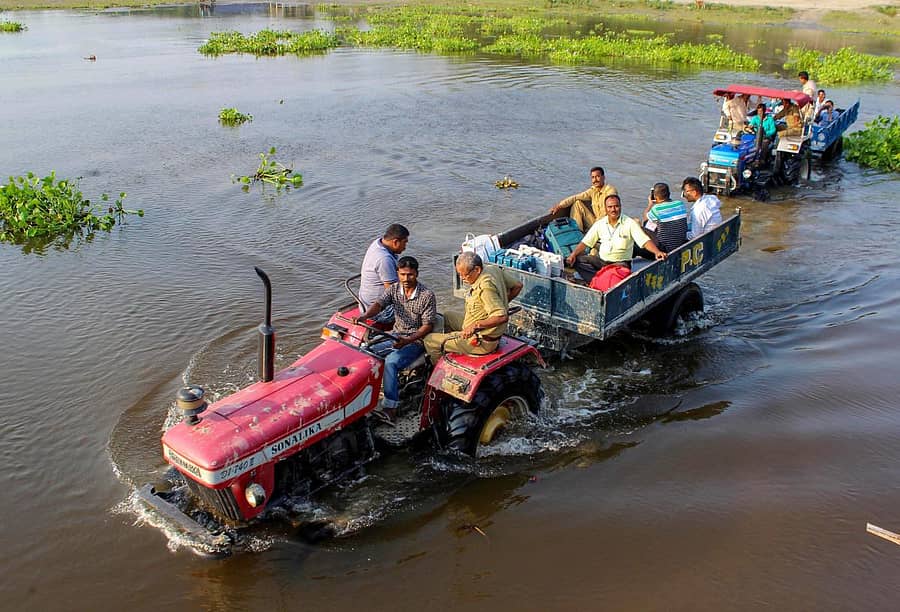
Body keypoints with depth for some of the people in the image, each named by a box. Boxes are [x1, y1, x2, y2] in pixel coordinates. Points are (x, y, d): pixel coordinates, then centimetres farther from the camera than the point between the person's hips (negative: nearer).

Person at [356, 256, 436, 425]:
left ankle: (390, 409, -33)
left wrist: (407, 340, -27)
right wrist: (365, 315, -35)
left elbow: (428, 326, -13)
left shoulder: (427, 295, -12)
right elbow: (379, 304, -12)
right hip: (395, 335, 6)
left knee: (390, 362, -30)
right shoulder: (394, 289, 3)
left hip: (416, 340, -6)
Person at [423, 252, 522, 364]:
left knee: (430, 340, 0)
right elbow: (517, 285, 10)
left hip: (482, 341, -10)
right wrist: (502, 303, 15)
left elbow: (502, 317, -35)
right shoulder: (494, 269, -3)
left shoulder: (485, 287, -30)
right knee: (447, 317, 28)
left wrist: (476, 325, -29)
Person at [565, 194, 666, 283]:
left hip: (620, 262, -5)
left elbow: (645, 241, -13)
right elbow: (585, 242, 6)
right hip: (601, 260, 5)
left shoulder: (630, 223, -6)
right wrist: (573, 254, -11)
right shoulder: (600, 224, 6)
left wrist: (657, 252, -32)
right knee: (578, 260, -18)